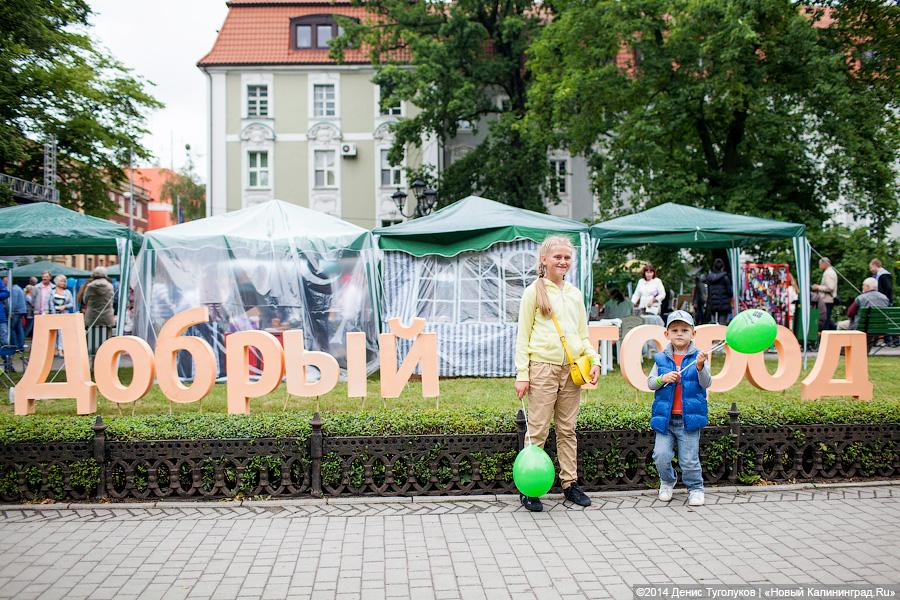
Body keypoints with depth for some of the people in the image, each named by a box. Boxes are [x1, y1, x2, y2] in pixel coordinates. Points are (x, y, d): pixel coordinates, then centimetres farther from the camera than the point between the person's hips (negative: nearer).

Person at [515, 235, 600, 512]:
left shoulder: (575, 293, 15)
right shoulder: (534, 291, 0)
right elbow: (523, 336, -1)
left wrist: (595, 359, 2)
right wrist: (522, 374, -8)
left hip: (571, 369, 5)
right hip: (542, 367, -5)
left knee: (567, 429, 12)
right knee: (537, 430, -3)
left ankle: (569, 483, 21)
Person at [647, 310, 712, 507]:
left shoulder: (697, 357, 1)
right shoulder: (661, 358, 6)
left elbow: (706, 383, -7)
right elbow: (650, 382, 6)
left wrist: (700, 367, -25)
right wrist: (663, 378, -15)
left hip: (689, 418, -2)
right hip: (665, 417, 2)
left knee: (689, 459, 2)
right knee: (661, 455, -2)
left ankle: (695, 488, 24)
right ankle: (667, 483, 25)